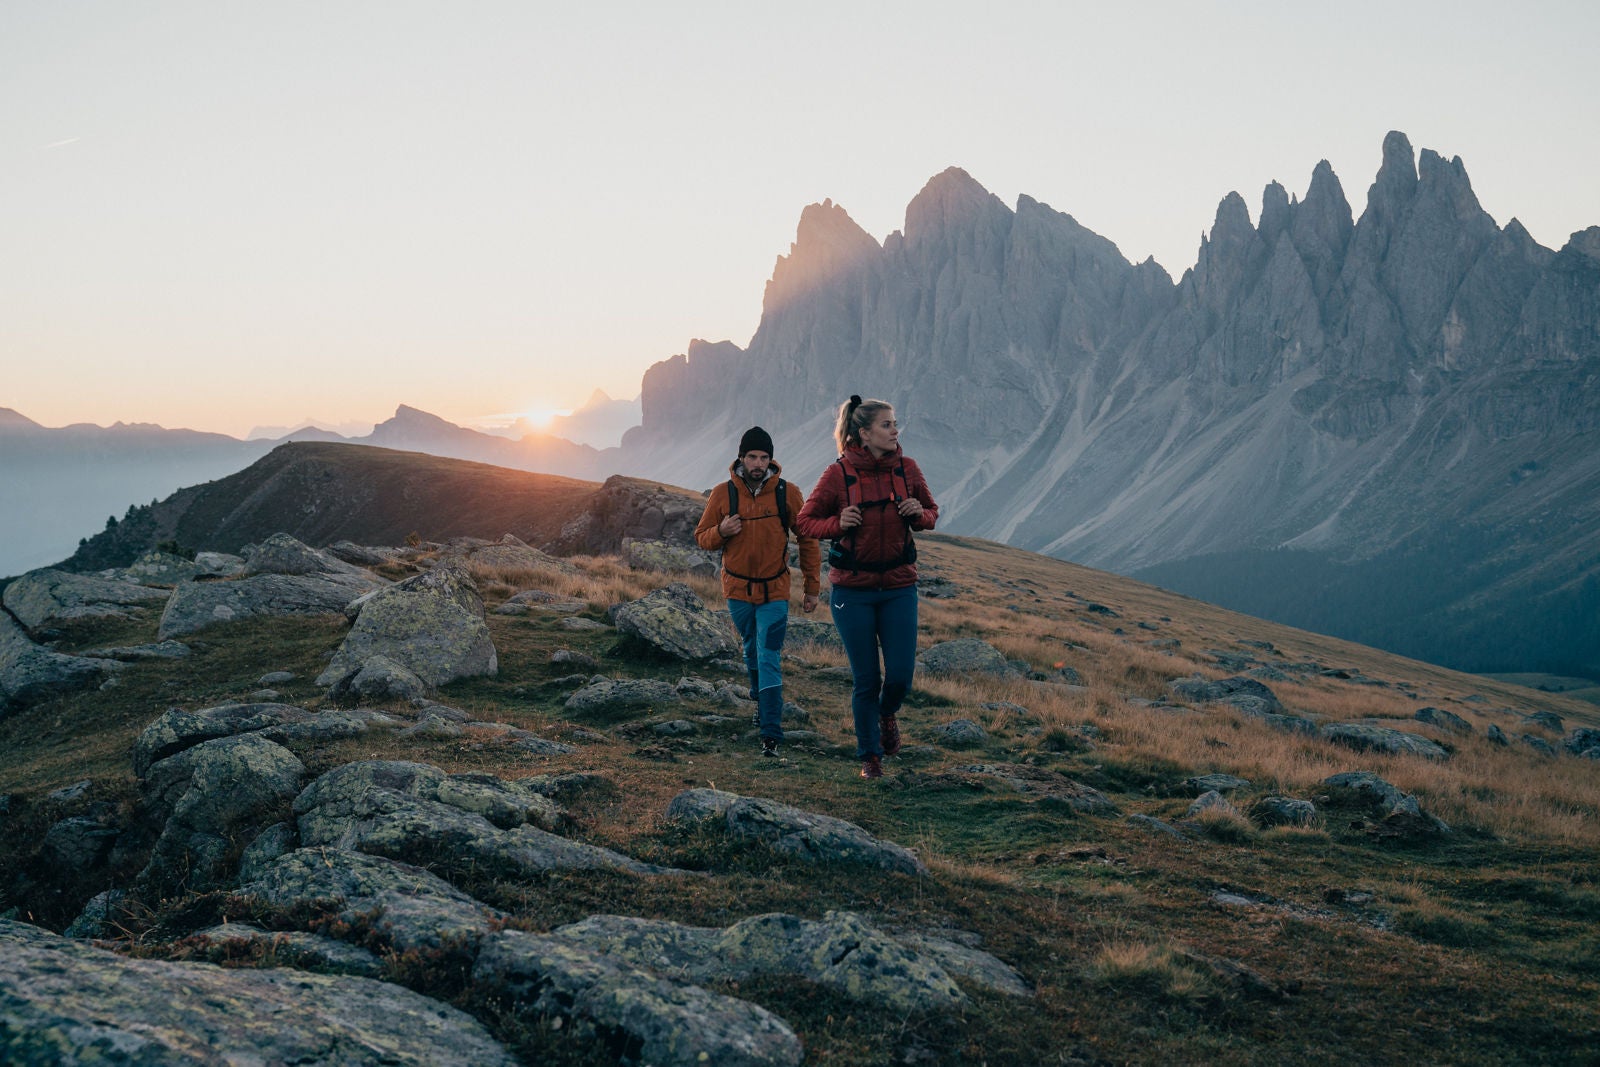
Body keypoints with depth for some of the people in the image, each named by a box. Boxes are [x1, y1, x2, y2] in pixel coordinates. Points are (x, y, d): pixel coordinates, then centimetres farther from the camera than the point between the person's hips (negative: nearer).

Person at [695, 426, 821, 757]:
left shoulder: (787, 493, -7)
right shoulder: (722, 494, -5)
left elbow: (807, 541, 1)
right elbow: (702, 536, 5)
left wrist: (812, 587, 0)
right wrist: (721, 531, -19)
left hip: (774, 592, -2)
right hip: (738, 589, 2)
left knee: (769, 659, -9)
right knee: (752, 651, 19)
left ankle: (771, 734, -10)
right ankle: (761, 700, 45)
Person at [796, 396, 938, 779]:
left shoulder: (907, 469, -1)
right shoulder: (838, 474, -9)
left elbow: (931, 514, 12)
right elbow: (805, 521, 0)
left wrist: (920, 514, -11)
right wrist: (838, 524, -19)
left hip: (899, 587, 2)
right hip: (853, 590, -2)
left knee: (900, 675, -2)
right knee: (866, 680, 4)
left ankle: (887, 713, 35)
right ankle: (869, 756, 24)